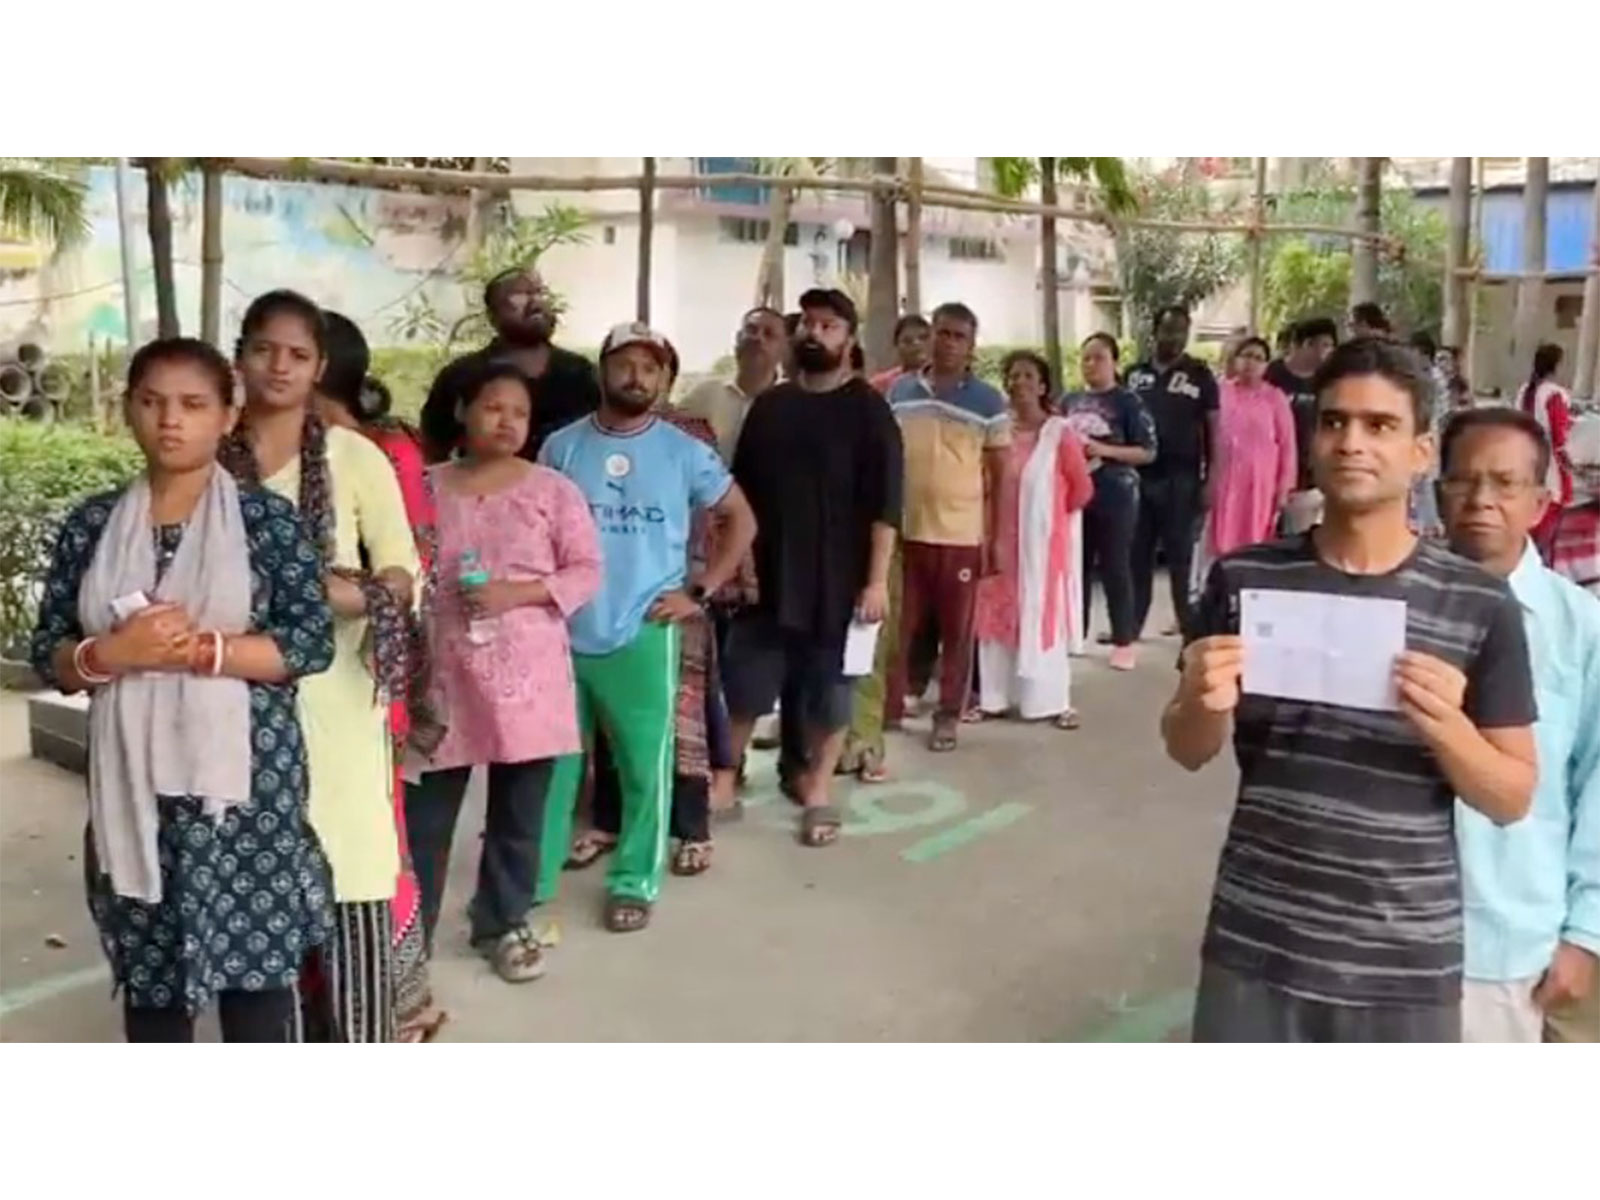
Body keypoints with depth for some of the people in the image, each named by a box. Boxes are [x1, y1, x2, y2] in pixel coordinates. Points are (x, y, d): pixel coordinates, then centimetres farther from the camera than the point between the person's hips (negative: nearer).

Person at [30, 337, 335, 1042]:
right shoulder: (92, 525, 5)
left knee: (256, 956, 5)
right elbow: (46, 654, 5)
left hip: (244, 778, -3)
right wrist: (114, 652, -15)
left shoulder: (265, 519, -3)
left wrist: (198, 649, -19)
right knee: (147, 963, 12)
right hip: (133, 781, 3)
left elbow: (312, 641, -9)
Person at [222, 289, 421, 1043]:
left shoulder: (355, 457, -1)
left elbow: (403, 575, -2)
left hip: (335, 691, -2)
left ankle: (360, 1042, 15)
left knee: (348, 868, 1)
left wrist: (326, 593, -20)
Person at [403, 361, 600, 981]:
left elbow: (586, 571, -1)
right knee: (425, 813, 4)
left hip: (526, 675, 0)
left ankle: (504, 924, 30)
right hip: (445, 674, 1)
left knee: (518, 813, 11)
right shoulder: (428, 487, 5)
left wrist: (518, 593, -15)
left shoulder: (554, 490, 0)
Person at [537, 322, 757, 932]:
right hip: (563, 634, 1)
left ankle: (634, 882, 23)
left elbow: (741, 520, 6)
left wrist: (700, 592, -2)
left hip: (643, 636, -1)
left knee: (644, 767, 6)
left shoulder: (684, 452, -1)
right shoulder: (562, 447, 3)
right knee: (551, 763, 9)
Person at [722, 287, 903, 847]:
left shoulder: (868, 410, -4)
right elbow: (740, 490, 13)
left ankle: (817, 791, 21)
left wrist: (877, 579, -14)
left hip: (837, 578, -3)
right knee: (743, 682, 7)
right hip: (766, 572, 3)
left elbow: (885, 504, -9)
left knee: (829, 687, 7)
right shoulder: (769, 405, 8)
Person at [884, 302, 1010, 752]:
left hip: (962, 535, -2)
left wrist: (996, 537, -3)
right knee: (898, 628, 9)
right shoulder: (900, 391, 5)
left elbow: (1000, 473, 1)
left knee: (956, 632, 7)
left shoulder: (989, 402, -2)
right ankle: (889, 708, 21)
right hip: (904, 531, 2)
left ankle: (948, 716, 19)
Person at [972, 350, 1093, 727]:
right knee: (999, 615, 8)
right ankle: (995, 696, 16)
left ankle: (1052, 700, 11)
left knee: (1043, 616, 3)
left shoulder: (1060, 433, -9)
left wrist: (1048, 515, 6)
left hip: (1043, 541, -3)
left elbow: (1082, 488, -2)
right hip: (1002, 539, 3)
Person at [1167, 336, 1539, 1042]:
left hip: (1404, 964, -1)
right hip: (1254, 946, 1)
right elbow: (1187, 753, 5)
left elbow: (1513, 799, -2)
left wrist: (1447, 727, -22)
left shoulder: (1479, 605, -7)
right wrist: (1204, 702, -17)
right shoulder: (1245, 578, -4)